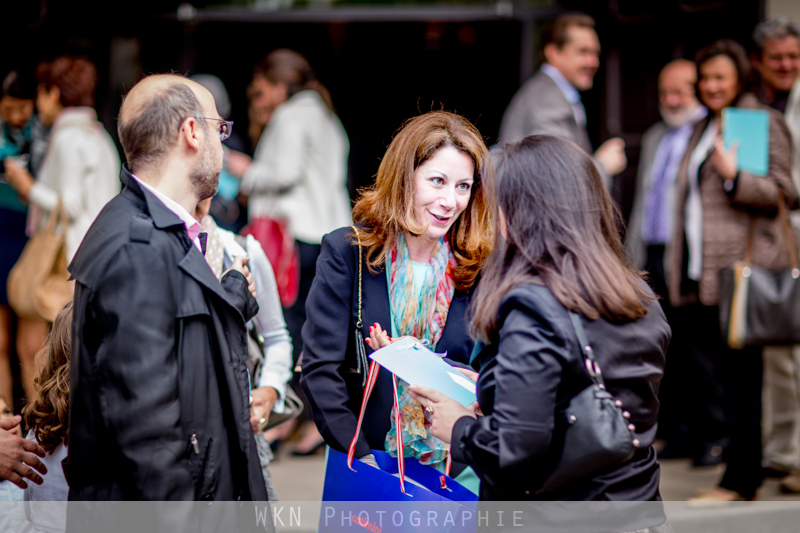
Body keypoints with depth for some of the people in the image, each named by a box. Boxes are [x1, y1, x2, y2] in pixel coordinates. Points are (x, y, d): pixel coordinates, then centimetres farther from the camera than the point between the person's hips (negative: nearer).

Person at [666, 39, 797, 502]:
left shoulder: (763, 122, -3)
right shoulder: (704, 129, 23)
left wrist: (735, 177, -26)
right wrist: (680, 267, 25)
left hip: (740, 271, -9)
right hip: (699, 273, 9)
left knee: (738, 376, -7)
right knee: (705, 373, 7)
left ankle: (741, 480, -3)